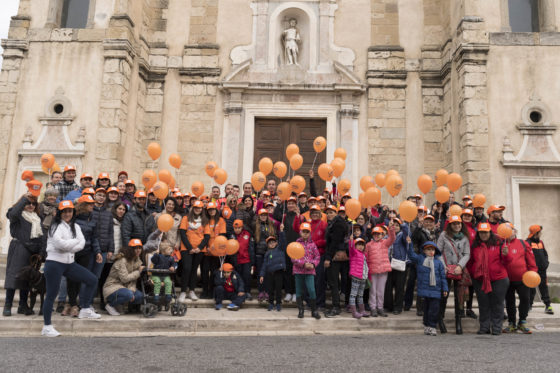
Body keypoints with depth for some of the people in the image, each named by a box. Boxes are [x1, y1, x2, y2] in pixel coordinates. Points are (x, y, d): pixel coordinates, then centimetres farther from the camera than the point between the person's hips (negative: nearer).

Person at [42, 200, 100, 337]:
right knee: (51, 294, -1)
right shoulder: (56, 226, -6)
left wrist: (68, 247, -15)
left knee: (92, 280, 2)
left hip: (70, 263, 7)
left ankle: (85, 309, 12)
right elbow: (59, 243, -21)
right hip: (55, 263, -6)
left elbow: (82, 243, 0)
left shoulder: (75, 227, 13)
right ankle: (46, 326, 11)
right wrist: (75, 242, -7)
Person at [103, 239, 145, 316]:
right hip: (112, 288, -8)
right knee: (128, 295, -34)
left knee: (140, 296, -15)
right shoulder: (122, 261, -18)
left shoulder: (137, 260, 6)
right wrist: (138, 272, -18)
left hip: (123, 287, 8)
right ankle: (110, 305, -7)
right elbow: (125, 278, -24)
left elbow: (133, 278, 2)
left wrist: (132, 290, -15)